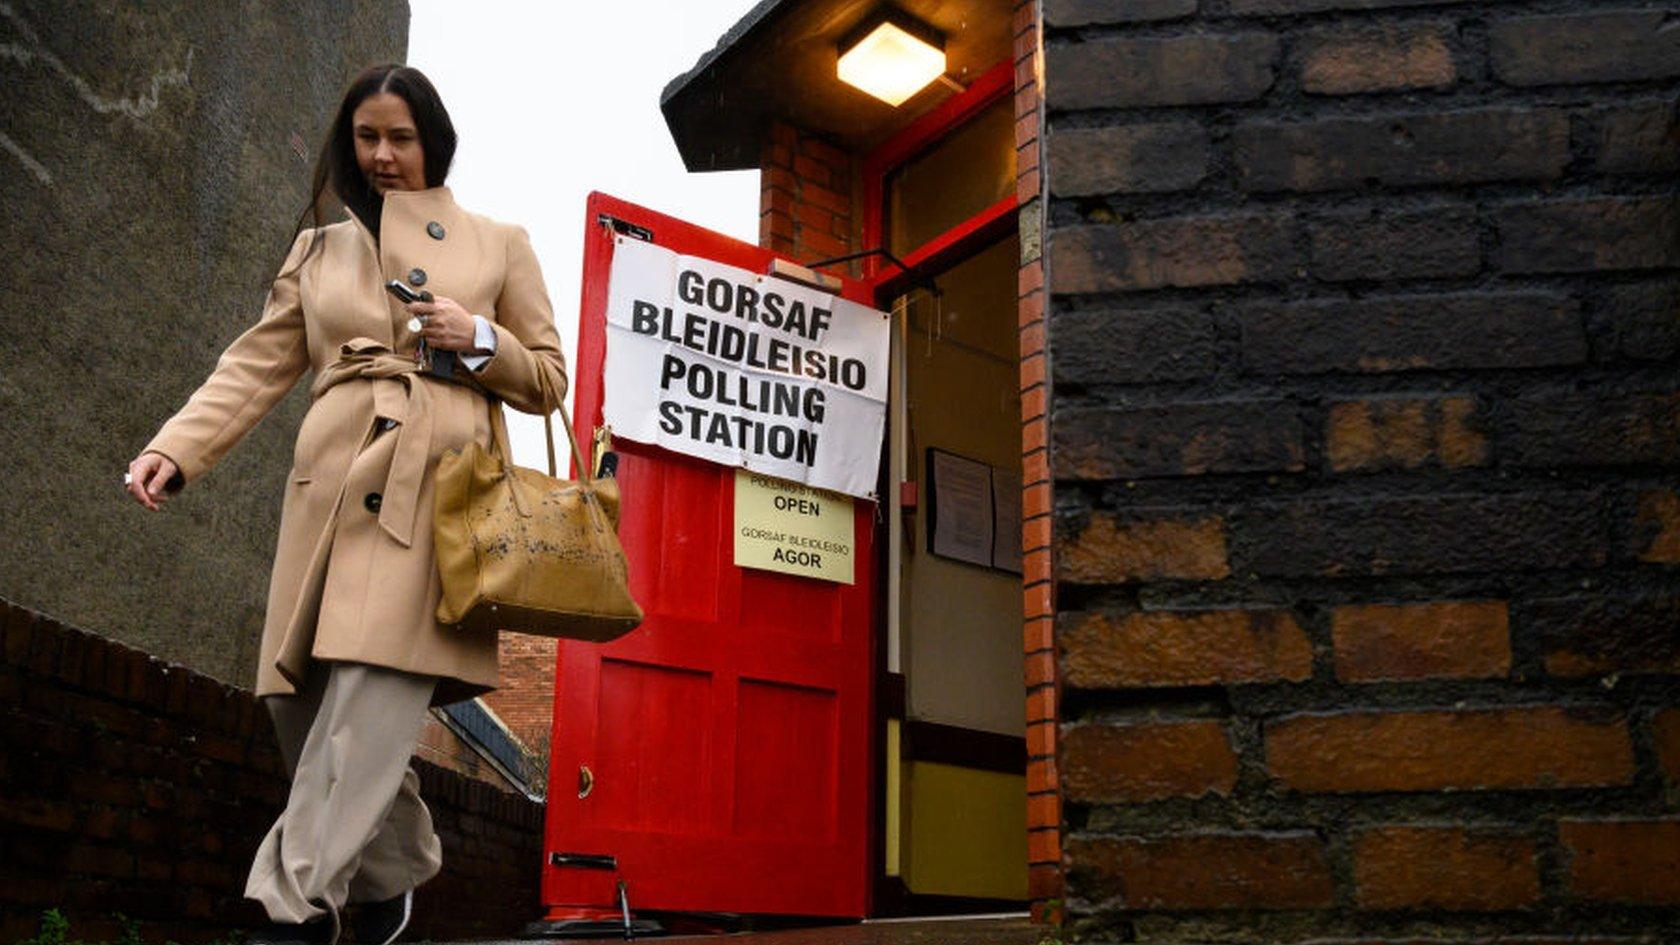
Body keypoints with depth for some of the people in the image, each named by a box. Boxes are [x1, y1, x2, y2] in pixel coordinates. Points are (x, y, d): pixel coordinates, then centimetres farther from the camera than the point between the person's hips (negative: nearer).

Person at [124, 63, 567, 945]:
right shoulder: (319, 249, 21)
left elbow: (547, 378, 16)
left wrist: (480, 339, -4)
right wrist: (176, 448, -1)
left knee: (372, 691, -18)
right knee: (305, 698, 0)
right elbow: (258, 363, 13)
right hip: (332, 487, 3)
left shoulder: (498, 246, 15)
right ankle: (390, 874, 20)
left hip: (436, 486, -3)